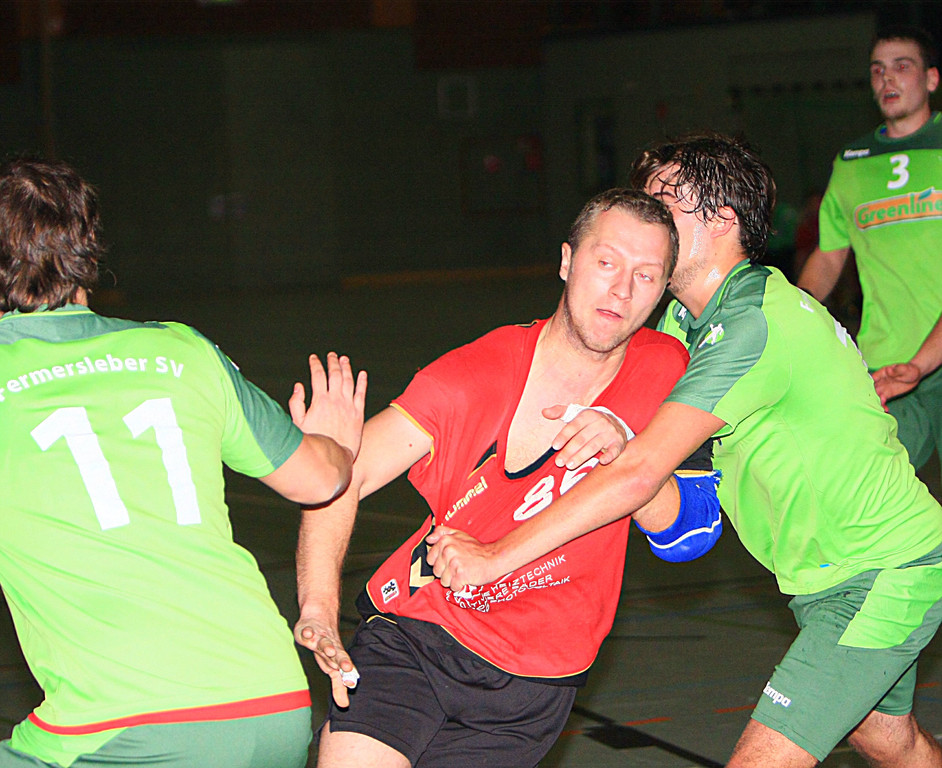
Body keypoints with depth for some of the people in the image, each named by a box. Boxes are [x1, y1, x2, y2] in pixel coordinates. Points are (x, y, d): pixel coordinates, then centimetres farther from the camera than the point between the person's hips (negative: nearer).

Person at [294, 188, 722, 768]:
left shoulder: (665, 369, -6)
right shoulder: (474, 376, -13)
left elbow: (690, 531, -8)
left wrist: (621, 448, -28)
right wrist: (318, 610, -30)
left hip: (534, 683, 2)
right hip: (409, 637, -2)